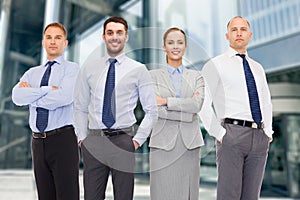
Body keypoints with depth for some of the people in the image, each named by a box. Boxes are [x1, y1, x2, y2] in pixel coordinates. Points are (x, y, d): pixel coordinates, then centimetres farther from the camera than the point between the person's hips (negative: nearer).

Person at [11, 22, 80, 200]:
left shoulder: (72, 69, 0)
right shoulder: (32, 73, 16)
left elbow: (63, 97, -18)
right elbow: (17, 96, -2)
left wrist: (31, 94, -5)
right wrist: (47, 89, -12)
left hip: (63, 139, -5)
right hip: (38, 142, 5)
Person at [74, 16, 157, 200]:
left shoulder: (138, 69, 1)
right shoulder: (89, 67, 7)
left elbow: (152, 111, 3)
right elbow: (80, 107, 12)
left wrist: (138, 139, -3)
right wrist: (82, 138, 5)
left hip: (123, 140, -1)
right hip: (93, 141, 2)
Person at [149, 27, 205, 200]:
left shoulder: (196, 76, 12)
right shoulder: (154, 76, 6)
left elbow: (197, 104, -6)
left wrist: (166, 101, -10)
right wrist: (186, 110, -9)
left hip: (190, 145, 2)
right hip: (163, 144, -2)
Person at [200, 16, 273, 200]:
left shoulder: (258, 68, 20)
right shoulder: (215, 65, 1)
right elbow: (203, 104, -5)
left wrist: (268, 130, 13)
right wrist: (219, 133, -11)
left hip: (260, 137, 6)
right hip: (232, 134, -5)